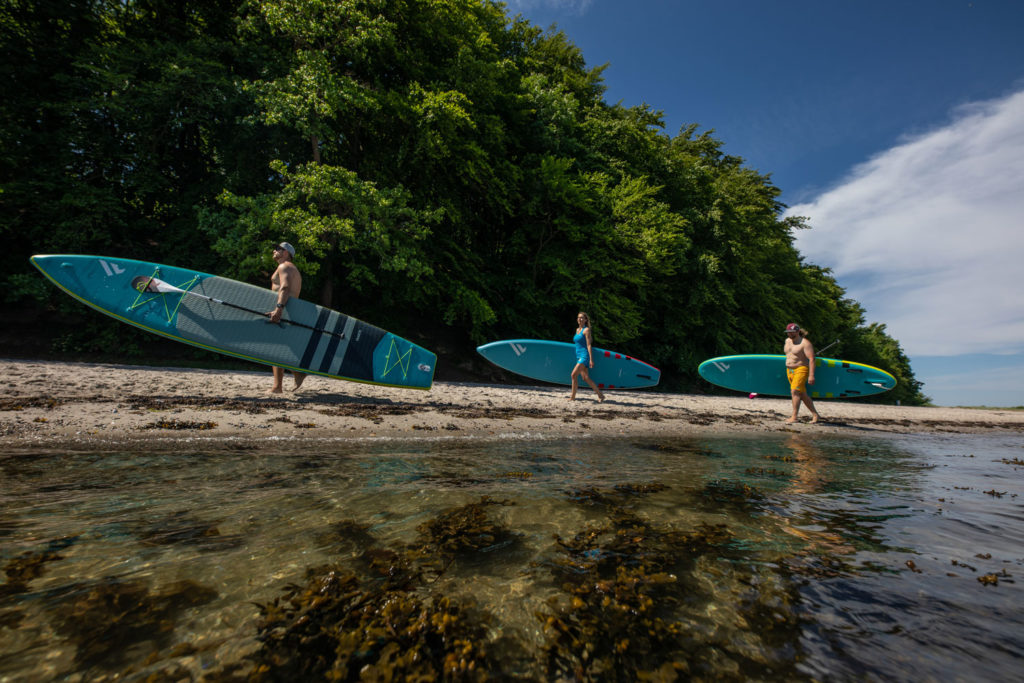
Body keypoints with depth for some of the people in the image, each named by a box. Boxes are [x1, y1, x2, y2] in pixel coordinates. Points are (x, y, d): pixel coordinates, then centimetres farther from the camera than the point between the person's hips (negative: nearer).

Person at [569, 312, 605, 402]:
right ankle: (600, 395, 16)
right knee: (585, 378, 7)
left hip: (585, 355, -8)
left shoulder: (586, 330, -6)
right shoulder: (577, 329, 16)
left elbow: (589, 345, -12)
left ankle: (572, 397, -6)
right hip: (579, 356, 8)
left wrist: (591, 359, -15)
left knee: (574, 374, -15)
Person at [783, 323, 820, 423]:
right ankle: (815, 414, 22)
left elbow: (811, 359, -18)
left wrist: (811, 375, -25)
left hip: (801, 370, -8)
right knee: (802, 394, 11)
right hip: (789, 370, 8)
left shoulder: (805, 343, -12)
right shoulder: (787, 341, 11)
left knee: (795, 391, -19)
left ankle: (794, 417, -17)